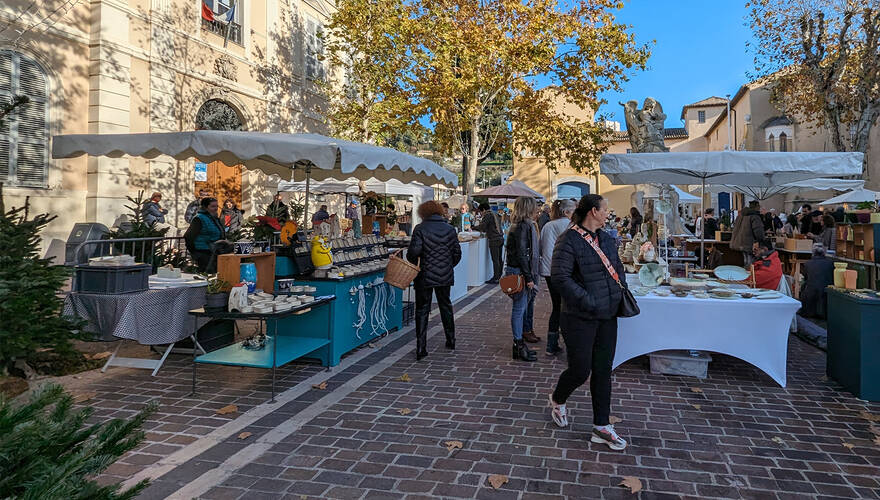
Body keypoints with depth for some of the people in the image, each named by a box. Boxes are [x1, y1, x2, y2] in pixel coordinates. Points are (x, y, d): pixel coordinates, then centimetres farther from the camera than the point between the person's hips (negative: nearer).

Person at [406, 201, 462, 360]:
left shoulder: (420, 228, -10)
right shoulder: (450, 229, 3)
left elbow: (414, 250, -19)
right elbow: (457, 253, 5)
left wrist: (413, 263, 1)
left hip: (425, 276, -4)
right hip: (445, 276, 4)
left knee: (422, 310, 3)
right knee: (446, 306, 20)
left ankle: (421, 348, 0)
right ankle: (451, 340, 31)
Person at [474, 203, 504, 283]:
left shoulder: (488, 215, -9)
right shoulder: (495, 215, 18)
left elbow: (481, 227, -15)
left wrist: (473, 228, 2)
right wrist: (484, 230, 28)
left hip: (494, 240, -9)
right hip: (501, 238, 9)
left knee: (495, 260, -5)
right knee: (499, 259, 12)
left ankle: (495, 279, -3)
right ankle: (499, 276, 19)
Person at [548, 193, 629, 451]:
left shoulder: (606, 238, 11)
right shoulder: (569, 240, -14)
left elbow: (618, 267, 24)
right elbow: (559, 276, -22)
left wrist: (621, 290, 7)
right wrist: (587, 301, -23)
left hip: (608, 316, 7)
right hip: (580, 319, -7)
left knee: (603, 372, 11)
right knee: (580, 371, 1)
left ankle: (601, 427, 21)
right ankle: (557, 400, 34)